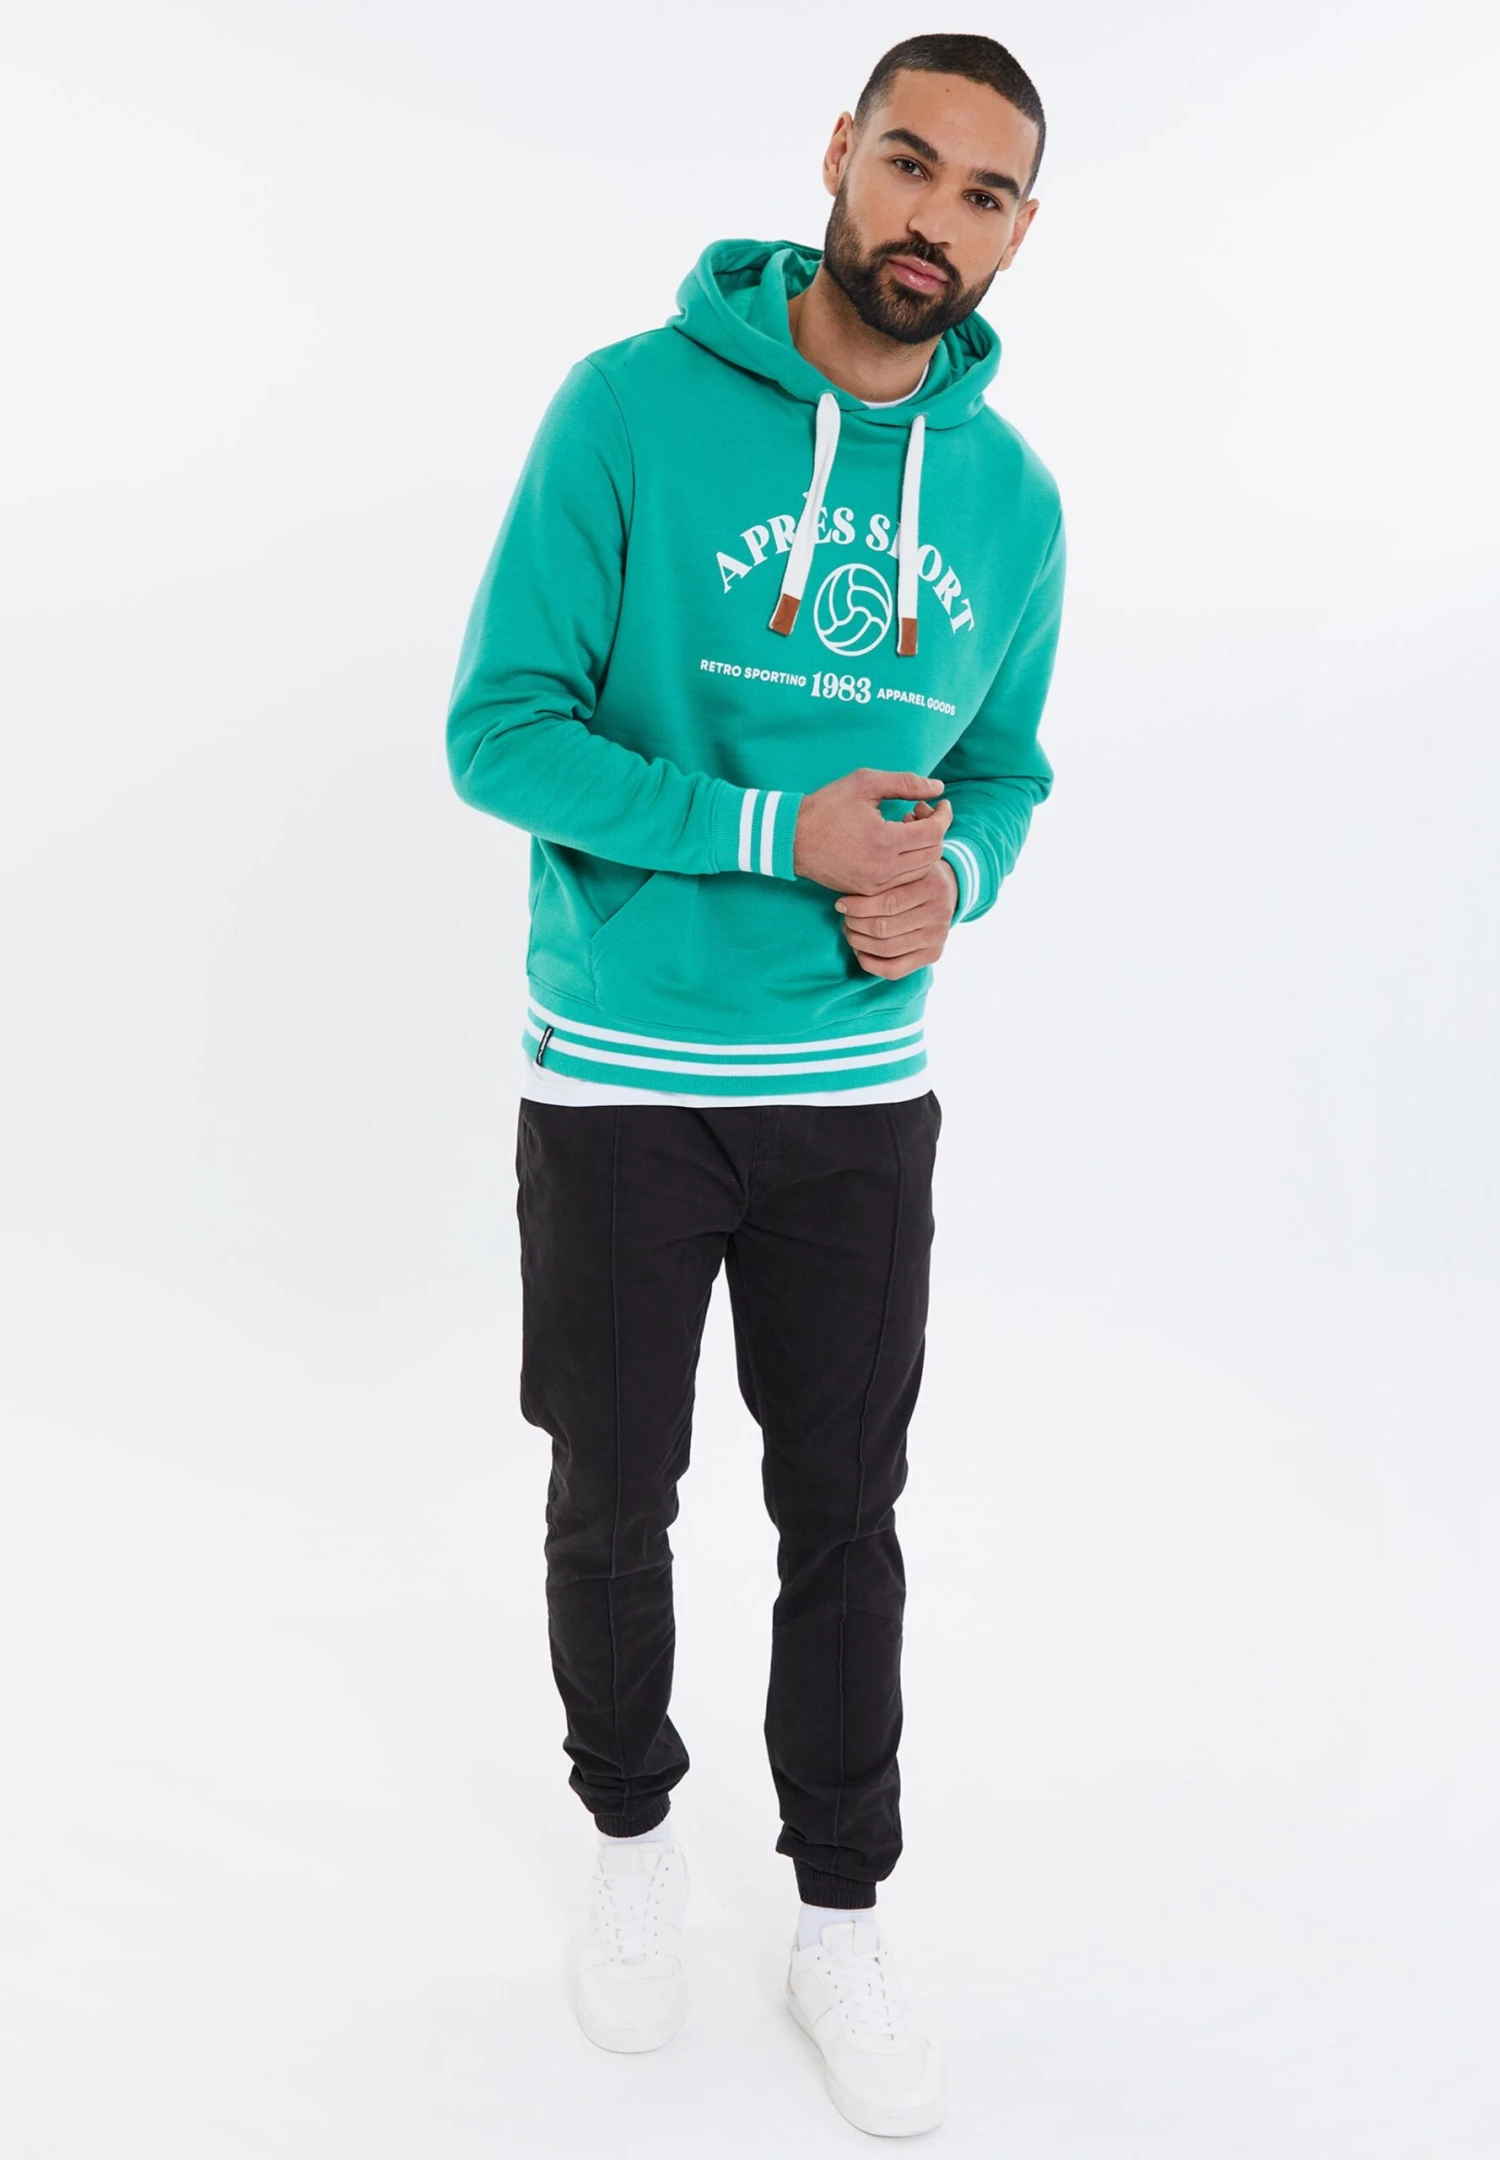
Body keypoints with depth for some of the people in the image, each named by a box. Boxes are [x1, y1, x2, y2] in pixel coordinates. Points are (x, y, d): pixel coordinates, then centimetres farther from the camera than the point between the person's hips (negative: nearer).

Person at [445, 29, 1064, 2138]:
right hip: (616, 1085, -2)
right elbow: (496, 728, -12)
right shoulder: (634, 405, -9)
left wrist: (952, 878, -11)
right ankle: (633, 1838, 39)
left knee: (846, 1523, 11)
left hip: (858, 1094, 3)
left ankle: (842, 1919, 31)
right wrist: (778, 832, -22)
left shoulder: (1012, 496, 3)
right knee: (612, 1506, 12)